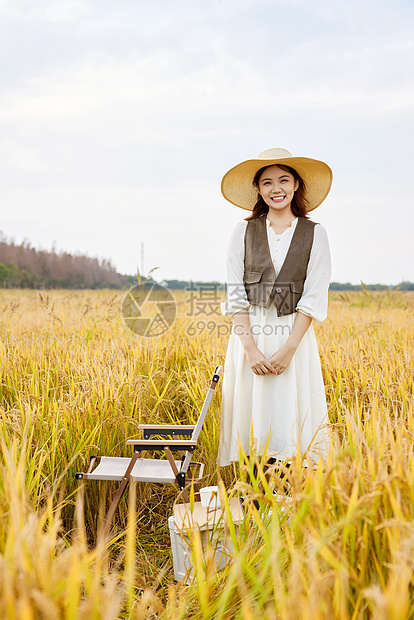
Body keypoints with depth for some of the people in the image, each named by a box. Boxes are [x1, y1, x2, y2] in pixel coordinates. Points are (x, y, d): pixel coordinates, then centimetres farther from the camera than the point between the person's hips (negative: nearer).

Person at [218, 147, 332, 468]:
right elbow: (235, 295, 1)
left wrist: (288, 348, -11)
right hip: (249, 335, 1)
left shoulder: (314, 234, 4)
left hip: (295, 336, -1)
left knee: (290, 424, -3)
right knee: (251, 420, 2)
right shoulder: (243, 232, 6)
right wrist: (251, 347, -10)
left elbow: (314, 297, -2)